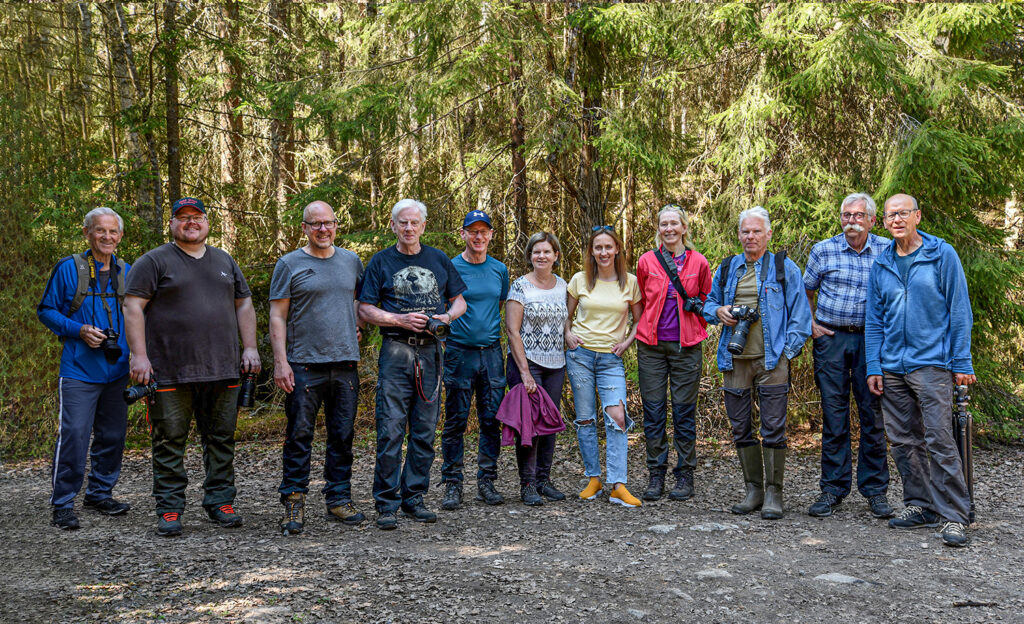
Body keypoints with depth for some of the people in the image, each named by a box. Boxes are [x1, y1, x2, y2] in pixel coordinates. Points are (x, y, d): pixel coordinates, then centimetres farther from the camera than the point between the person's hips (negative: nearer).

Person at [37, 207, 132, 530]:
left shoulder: (128, 273, 10)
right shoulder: (68, 269, -2)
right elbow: (46, 310, 1)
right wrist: (79, 330, -14)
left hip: (117, 371, 5)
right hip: (79, 370, -5)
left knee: (112, 436, 11)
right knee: (73, 435, -9)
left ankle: (100, 493, 27)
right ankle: (63, 504, 1)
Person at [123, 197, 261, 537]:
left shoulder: (225, 261, 18)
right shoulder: (155, 261, 3)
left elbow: (244, 305, 20)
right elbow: (133, 308, -3)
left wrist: (250, 348, 9)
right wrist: (139, 356, -12)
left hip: (223, 370, 4)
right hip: (170, 373, -4)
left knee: (221, 440, 7)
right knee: (170, 442, -1)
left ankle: (220, 502, 17)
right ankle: (169, 510, 7)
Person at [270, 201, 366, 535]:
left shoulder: (351, 261, 12)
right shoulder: (289, 264, 1)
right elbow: (277, 316, -2)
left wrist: (357, 328, 9)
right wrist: (280, 361, -10)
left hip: (345, 363, 4)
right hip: (304, 364, -3)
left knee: (342, 435, 8)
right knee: (300, 435, -2)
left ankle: (339, 499, 18)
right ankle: (294, 502, 7)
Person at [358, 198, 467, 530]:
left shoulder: (438, 259, 13)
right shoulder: (381, 261, 5)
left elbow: (459, 301, 18)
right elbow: (365, 309, 1)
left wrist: (447, 317, -3)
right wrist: (401, 320, -12)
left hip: (430, 352, 3)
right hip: (395, 351, -3)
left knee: (425, 430, 6)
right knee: (391, 429, -7)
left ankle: (414, 497, 15)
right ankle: (386, 504, 1)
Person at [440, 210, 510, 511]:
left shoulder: (499, 269, 10)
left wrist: (487, 329, 14)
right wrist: (444, 339, -6)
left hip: (492, 352, 4)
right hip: (459, 352, -4)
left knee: (492, 419, 5)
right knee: (456, 421, -1)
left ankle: (486, 482, 15)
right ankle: (452, 485, 7)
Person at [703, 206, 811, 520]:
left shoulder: (784, 267, 5)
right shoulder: (726, 269, 16)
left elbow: (799, 312, 3)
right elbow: (709, 303, 25)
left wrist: (789, 350, -7)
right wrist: (718, 311, 1)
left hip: (771, 360, -4)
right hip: (734, 360, 4)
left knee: (773, 428, -5)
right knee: (741, 428, 7)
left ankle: (773, 494, 3)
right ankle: (753, 489, 18)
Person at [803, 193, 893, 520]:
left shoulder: (886, 250, 2)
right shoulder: (823, 250, 2)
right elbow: (805, 291, 14)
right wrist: (811, 325, 4)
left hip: (871, 338, 0)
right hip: (831, 337, 0)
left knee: (873, 414, 2)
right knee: (833, 414, 4)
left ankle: (875, 490, 12)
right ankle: (833, 489, 12)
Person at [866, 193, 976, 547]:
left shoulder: (942, 255, -1)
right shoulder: (881, 265, 11)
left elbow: (960, 311, -2)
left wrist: (961, 362, -6)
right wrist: (873, 366, 6)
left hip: (931, 363, -5)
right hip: (892, 368, 5)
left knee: (939, 440, -9)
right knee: (904, 441, 8)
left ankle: (954, 517, -4)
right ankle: (919, 506, 20)